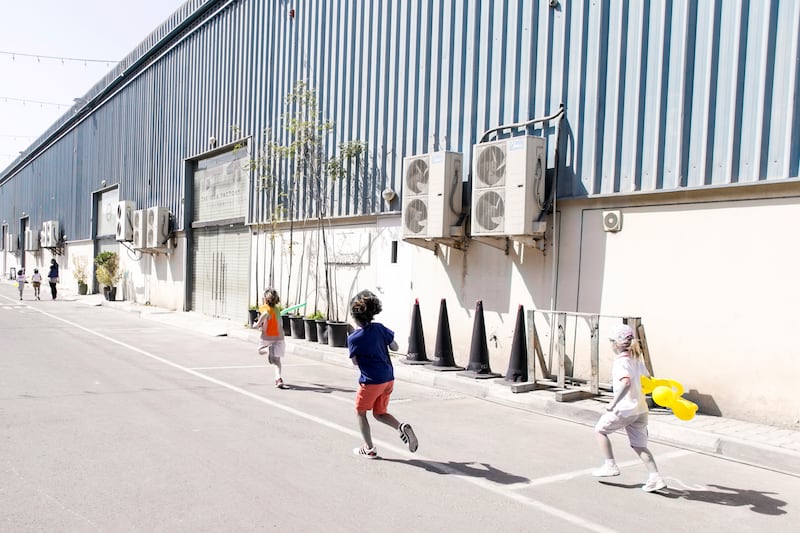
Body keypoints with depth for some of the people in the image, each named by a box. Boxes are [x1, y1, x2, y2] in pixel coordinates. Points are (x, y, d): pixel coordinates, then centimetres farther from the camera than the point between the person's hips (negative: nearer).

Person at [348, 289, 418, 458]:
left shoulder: (353, 338, -14)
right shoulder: (380, 328, -2)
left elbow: (355, 362, -3)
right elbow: (395, 347, 7)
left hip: (370, 381, -5)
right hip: (388, 378, 5)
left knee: (360, 412, 17)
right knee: (380, 413, 19)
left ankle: (369, 448, 21)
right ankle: (402, 427, -7)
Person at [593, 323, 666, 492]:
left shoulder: (620, 362, -15)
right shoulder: (637, 359, 10)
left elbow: (626, 382, -32)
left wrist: (613, 403, -30)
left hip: (624, 409, -8)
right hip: (641, 409, 8)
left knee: (600, 430, 12)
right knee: (639, 445, 11)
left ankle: (610, 465, 13)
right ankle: (655, 478, 1)